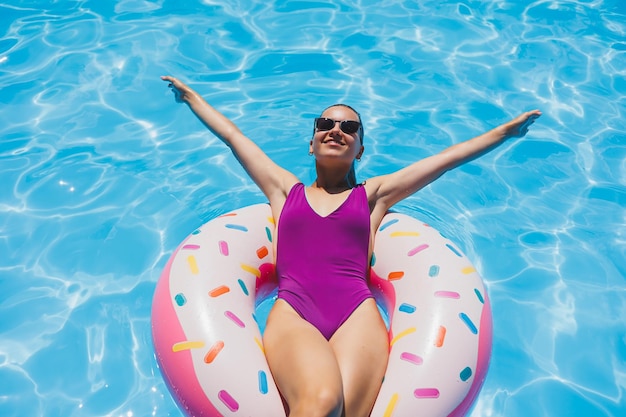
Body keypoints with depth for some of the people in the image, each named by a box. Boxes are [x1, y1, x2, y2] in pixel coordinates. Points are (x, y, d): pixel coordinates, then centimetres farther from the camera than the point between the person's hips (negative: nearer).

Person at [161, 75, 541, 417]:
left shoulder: (373, 194, 24)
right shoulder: (285, 189, 26)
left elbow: (449, 157, 27)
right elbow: (232, 135, 35)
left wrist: (506, 131, 32)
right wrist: (191, 96, 45)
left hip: (356, 312, 1)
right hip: (293, 312, 0)